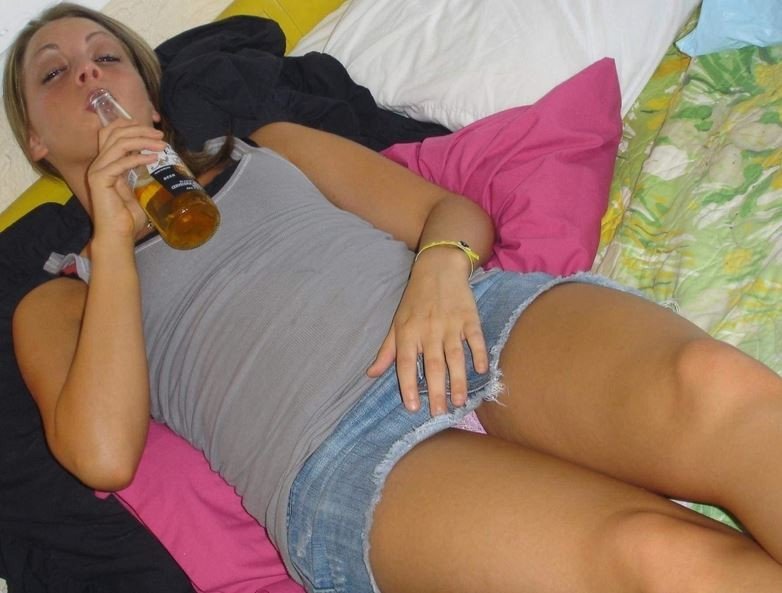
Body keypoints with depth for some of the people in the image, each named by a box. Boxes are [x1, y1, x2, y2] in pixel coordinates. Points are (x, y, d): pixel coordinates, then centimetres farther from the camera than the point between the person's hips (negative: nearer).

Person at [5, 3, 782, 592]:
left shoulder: (269, 147, 30)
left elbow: (457, 211, 20)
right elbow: (103, 456, 2)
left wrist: (440, 268, -5)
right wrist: (115, 235, 5)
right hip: (337, 454, -3)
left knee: (716, 389, -31)